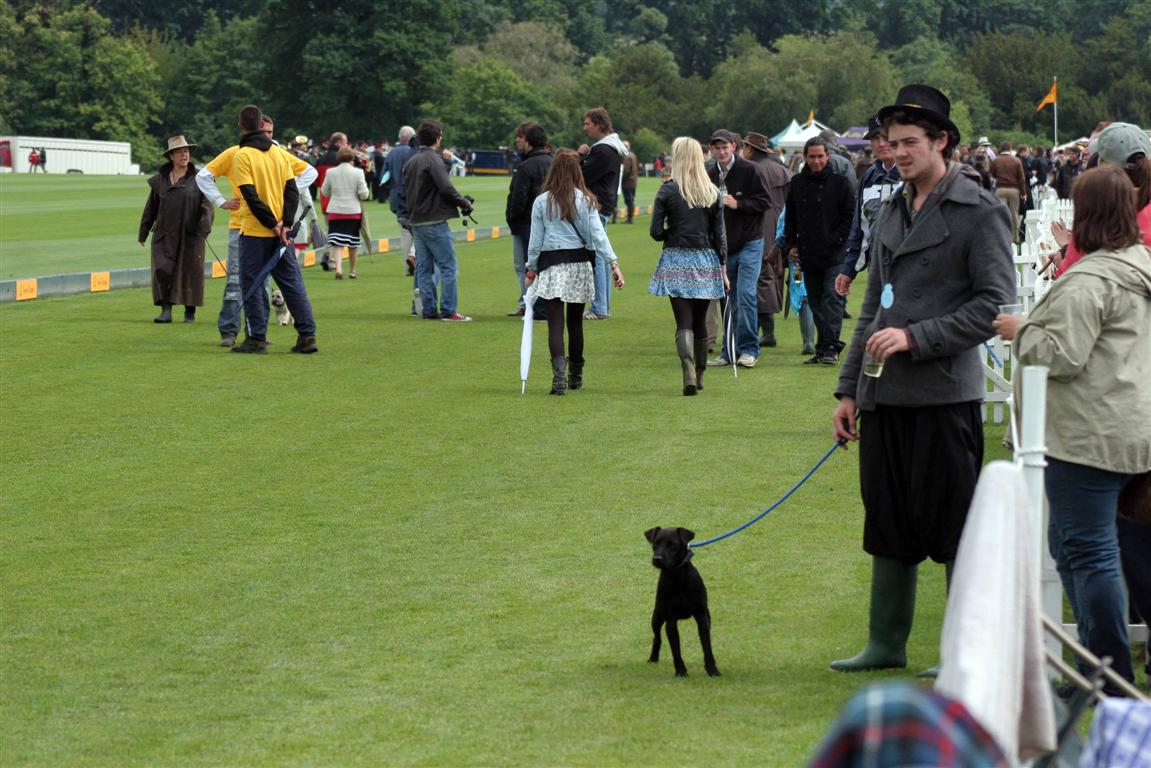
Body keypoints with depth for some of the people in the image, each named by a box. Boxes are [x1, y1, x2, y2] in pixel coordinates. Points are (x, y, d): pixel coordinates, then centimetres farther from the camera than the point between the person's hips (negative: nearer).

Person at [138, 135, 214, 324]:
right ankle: (166, 310, -4)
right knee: (162, 270, -9)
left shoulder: (198, 178, 2)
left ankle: (190, 312, 16)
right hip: (164, 235, 2)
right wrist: (143, 233, 17)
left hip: (190, 235, -2)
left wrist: (204, 229, -16)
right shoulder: (160, 180, 9)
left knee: (190, 272, 3)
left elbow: (207, 205, -3)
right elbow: (151, 208, 16)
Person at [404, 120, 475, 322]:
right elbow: (446, 188, -19)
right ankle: (448, 310, -8)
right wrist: (464, 203, -6)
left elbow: (405, 192, 17)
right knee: (449, 266, -5)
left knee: (424, 267, 10)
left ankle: (429, 310, 10)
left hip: (416, 222, 8)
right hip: (434, 222, -8)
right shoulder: (433, 159, -12)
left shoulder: (410, 162, 13)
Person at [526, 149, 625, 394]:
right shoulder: (585, 200, 0)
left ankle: (558, 375, -23)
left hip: (551, 265, -2)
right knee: (575, 321, 15)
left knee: (555, 324, -6)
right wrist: (614, 263, -7)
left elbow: (535, 239, 0)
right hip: (579, 263, 2)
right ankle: (576, 375, 26)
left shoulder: (542, 201, -2)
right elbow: (597, 234, -7)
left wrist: (531, 270, 10)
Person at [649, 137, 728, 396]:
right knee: (700, 322, 15)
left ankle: (689, 373, -23)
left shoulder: (668, 191, -6)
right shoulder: (713, 193, 2)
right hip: (705, 260, 3)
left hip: (676, 260, -3)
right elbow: (720, 234, 2)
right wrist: (724, 268, 7)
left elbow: (656, 232, -7)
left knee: (684, 322, -4)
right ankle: (699, 375, 25)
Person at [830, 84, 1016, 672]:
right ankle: (886, 645, 22)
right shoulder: (889, 214, 16)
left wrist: (917, 337, -19)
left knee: (954, 528, -2)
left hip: (945, 395, -7)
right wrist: (848, 389, 17)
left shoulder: (979, 213, -6)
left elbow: (995, 304, -12)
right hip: (884, 396, 7)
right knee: (888, 526, 12)